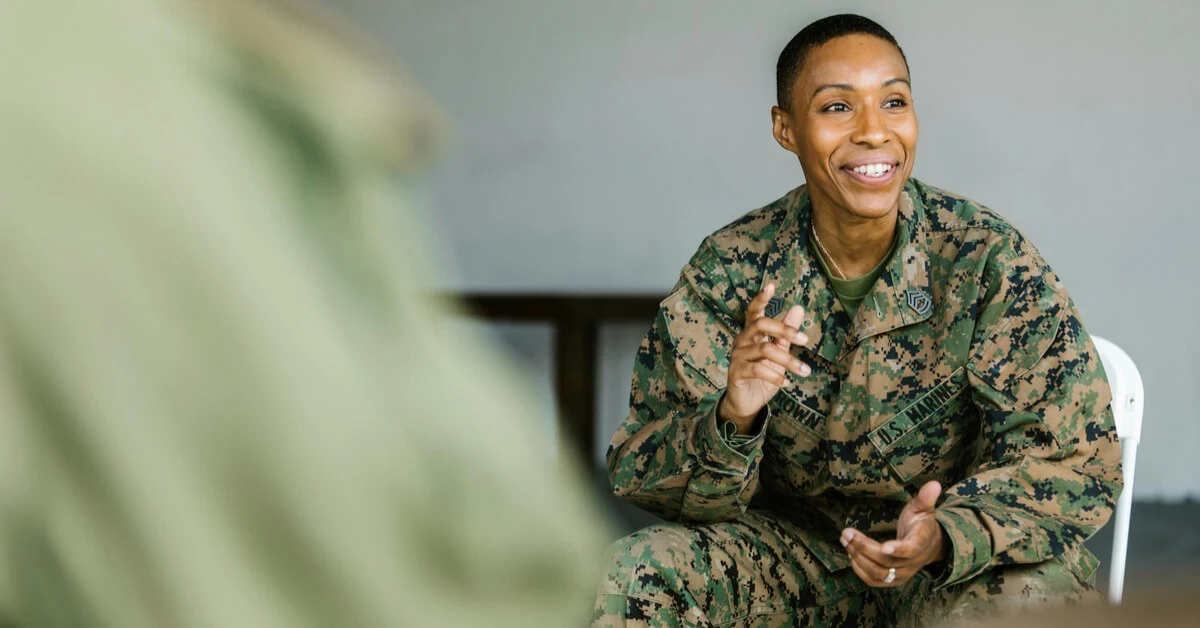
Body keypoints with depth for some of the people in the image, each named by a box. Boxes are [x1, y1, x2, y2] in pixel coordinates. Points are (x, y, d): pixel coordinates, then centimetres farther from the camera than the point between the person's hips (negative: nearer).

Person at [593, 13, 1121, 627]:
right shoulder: (728, 269, -8)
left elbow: (1076, 460, -15)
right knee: (637, 574, -24)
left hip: (965, 564, -1)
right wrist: (731, 419, -33)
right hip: (792, 548, 1)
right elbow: (642, 478, -10)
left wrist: (949, 536, -35)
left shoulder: (987, 258, -13)